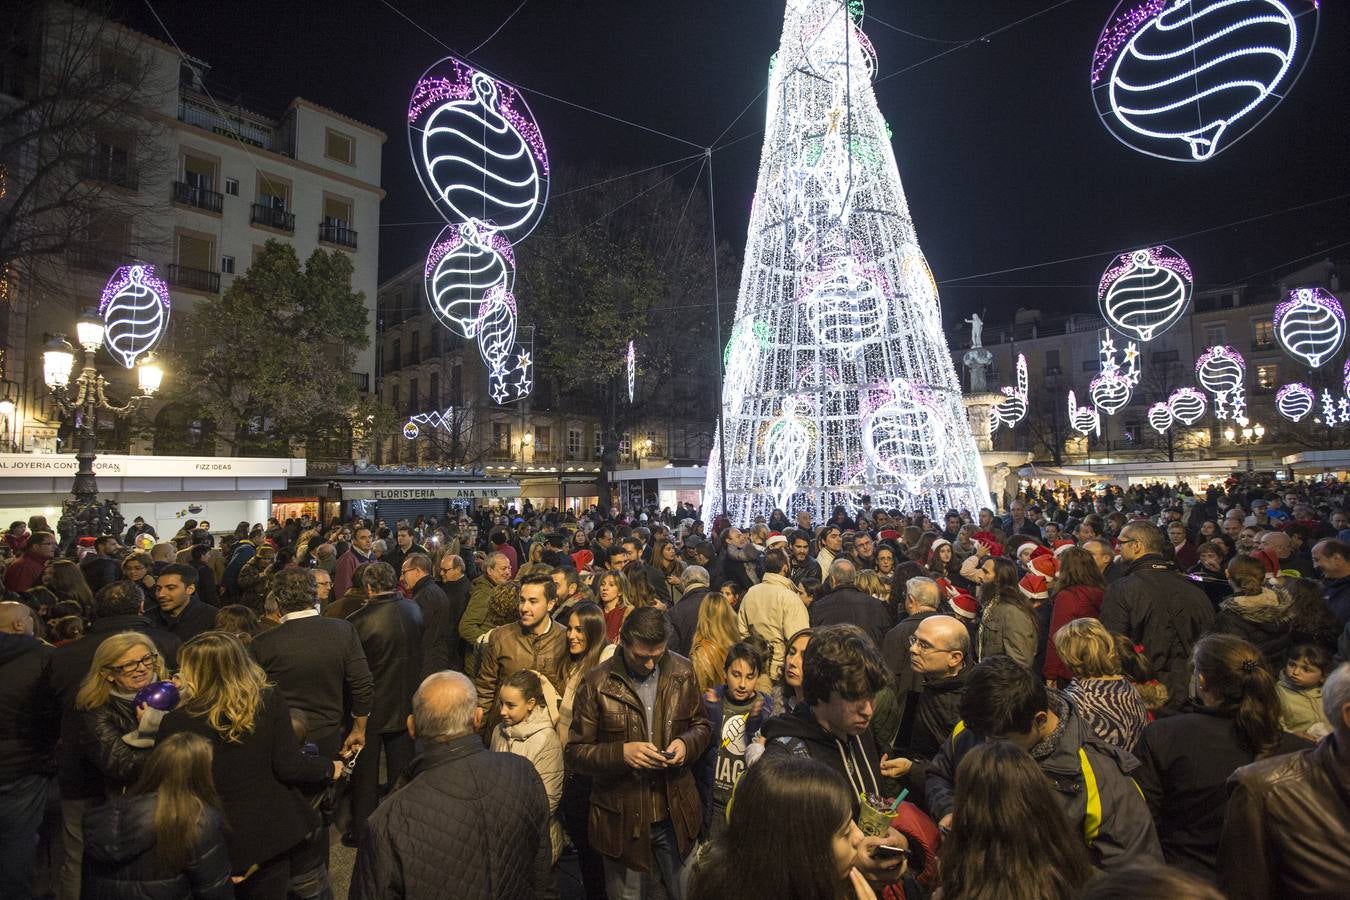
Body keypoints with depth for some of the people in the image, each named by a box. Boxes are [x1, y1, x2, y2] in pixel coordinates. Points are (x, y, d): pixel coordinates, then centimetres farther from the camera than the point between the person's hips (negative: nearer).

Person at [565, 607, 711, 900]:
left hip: (676, 813, 3)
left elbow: (700, 725, 9)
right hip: (621, 818, -2)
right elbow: (575, 752, -8)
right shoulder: (598, 683, -14)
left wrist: (687, 743, -13)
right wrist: (621, 753, -24)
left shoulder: (682, 672, -4)